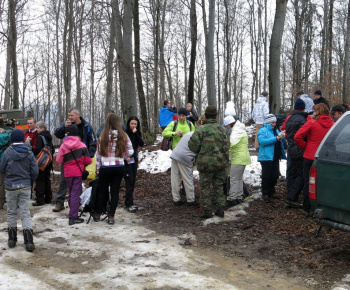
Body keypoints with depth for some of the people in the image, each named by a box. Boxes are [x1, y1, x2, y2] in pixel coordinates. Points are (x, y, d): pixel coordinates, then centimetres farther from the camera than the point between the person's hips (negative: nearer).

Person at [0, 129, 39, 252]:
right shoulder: (29, 152, -4)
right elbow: (35, 171, -3)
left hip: (11, 187, -1)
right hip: (25, 187, 1)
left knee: (11, 213, 14)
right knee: (25, 213, 3)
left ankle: (12, 239, 21)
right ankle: (29, 241, -6)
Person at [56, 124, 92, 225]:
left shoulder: (63, 146, -4)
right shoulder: (82, 145, -5)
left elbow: (58, 160, -3)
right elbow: (88, 160, -5)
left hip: (68, 172, 2)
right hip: (78, 172, -2)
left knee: (71, 192, 16)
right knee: (75, 193, -1)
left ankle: (73, 214, 23)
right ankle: (73, 217, -5)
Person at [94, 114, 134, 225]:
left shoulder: (103, 136, -5)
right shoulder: (123, 136, -3)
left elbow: (98, 153, 0)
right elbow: (130, 151, 1)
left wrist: (98, 168, 9)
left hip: (105, 167, 0)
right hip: (119, 167, 0)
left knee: (103, 190, 14)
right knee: (115, 191, 7)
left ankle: (98, 214, 23)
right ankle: (111, 216, 7)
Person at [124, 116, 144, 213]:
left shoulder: (137, 133, 8)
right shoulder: (125, 133, -9)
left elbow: (142, 144, -5)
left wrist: (136, 134, -13)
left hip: (134, 160, 6)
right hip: (126, 160, -6)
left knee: (132, 181, 8)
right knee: (129, 181, -9)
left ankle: (128, 203, 16)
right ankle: (129, 204, -6)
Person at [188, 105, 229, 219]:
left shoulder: (201, 129, -12)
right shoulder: (221, 128, 2)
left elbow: (193, 145, -14)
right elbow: (226, 145, 2)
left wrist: (199, 152, 7)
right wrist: (225, 159, 13)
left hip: (206, 162, -4)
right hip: (220, 162, 4)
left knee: (205, 187, 8)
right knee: (218, 186, 15)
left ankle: (207, 210, 7)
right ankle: (220, 209, 14)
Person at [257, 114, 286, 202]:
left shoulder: (276, 130, 17)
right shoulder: (263, 131, -6)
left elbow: (280, 142, 20)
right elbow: (262, 141, -22)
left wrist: (281, 136, -4)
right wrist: (276, 139, -24)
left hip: (275, 158, 8)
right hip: (266, 157, -7)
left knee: (275, 175, 12)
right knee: (266, 176, -3)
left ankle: (271, 192, 27)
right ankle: (265, 194, 5)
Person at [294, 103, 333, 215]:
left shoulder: (311, 123, -10)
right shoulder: (332, 124, 0)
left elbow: (297, 137, -15)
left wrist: (305, 146, -1)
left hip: (310, 157, -3)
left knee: (308, 183, 7)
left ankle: (307, 208, 11)